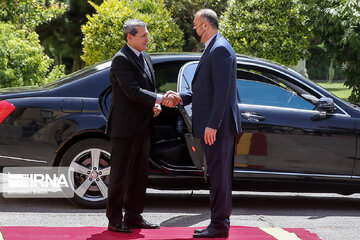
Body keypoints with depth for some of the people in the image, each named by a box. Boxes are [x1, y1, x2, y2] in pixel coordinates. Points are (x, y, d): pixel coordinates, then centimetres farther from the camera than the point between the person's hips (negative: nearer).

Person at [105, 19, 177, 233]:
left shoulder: (146, 58, 15)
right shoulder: (121, 59, -13)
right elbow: (132, 91, -21)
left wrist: (156, 104, 0)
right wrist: (160, 99, -24)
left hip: (142, 127, 9)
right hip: (126, 126, -9)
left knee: (140, 174, 13)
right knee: (120, 174, -1)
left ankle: (133, 216, 22)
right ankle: (114, 219, 5)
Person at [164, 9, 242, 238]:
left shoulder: (220, 49, -15)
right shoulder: (213, 49, 18)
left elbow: (222, 91, -21)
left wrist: (212, 124, -23)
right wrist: (181, 97, 12)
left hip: (218, 126, -10)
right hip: (213, 125, 10)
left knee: (219, 175, -5)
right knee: (218, 175, 13)